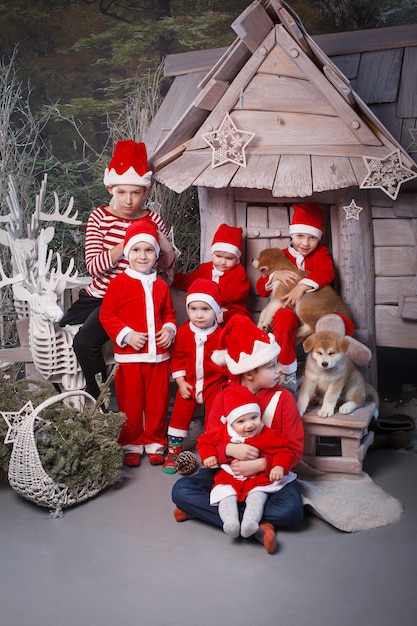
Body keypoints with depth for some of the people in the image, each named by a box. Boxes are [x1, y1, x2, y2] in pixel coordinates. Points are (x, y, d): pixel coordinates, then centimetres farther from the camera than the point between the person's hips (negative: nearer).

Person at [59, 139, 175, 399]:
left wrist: (165, 246, -17)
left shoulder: (153, 220, -3)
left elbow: (168, 265, 6)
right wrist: (126, 244, -26)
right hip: (96, 295, 4)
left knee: (85, 342, -25)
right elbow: (94, 266, -14)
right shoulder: (100, 216, -3)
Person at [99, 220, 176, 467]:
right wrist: (126, 335, -16)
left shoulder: (161, 285, 9)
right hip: (129, 356, -3)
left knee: (158, 402, 9)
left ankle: (155, 444, 24)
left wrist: (169, 329, -1)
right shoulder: (119, 283, -4)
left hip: (159, 355, 3)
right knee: (131, 404, 6)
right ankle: (131, 445, 22)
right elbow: (106, 315, -5)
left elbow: (169, 313, 19)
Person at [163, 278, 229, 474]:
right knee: (179, 417, 8)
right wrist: (180, 382, -6)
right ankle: (173, 452, 22)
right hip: (188, 385, 2)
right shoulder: (183, 332, -7)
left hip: (215, 385, -2)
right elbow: (177, 358, -1)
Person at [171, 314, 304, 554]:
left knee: (291, 510, -32)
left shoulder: (283, 398, -8)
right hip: (227, 471, 2)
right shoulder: (224, 397, -4)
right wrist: (230, 449, -30)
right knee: (181, 490, -21)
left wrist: (260, 464, -26)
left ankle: (202, 509, -20)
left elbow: (295, 449, -10)